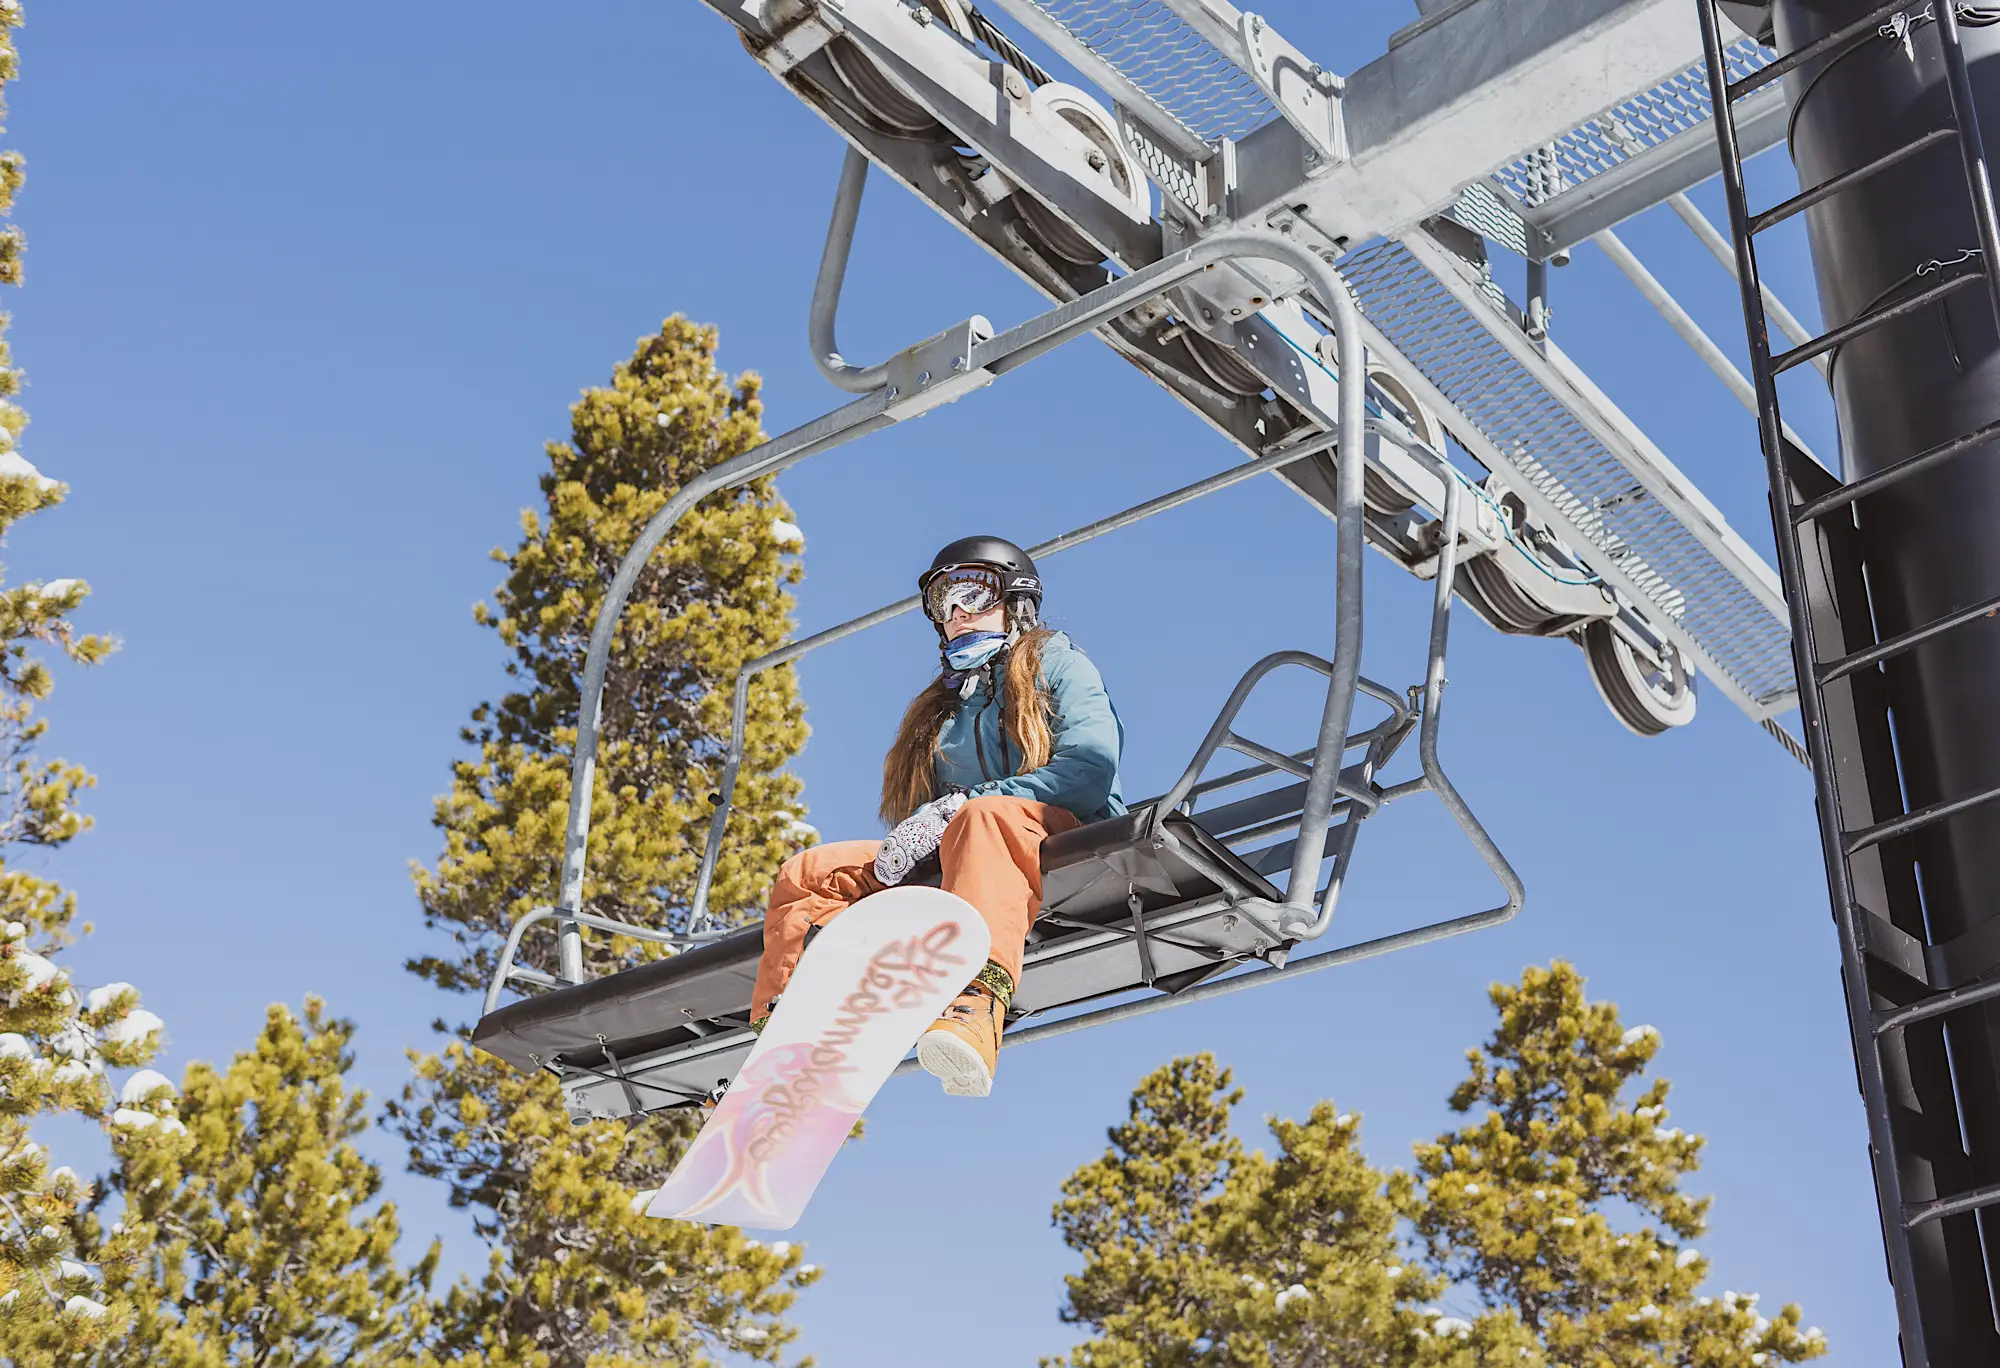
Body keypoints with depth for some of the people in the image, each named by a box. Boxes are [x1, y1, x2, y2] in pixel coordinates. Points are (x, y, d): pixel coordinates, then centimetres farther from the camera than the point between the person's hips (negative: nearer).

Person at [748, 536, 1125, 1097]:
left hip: (1060, 834, -6)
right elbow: (914, 811, 21)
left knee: (986, 819, -39)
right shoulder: (940, 705, 30)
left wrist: (961, 807, -15)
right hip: (944, 860, 6)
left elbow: (1091, 766, -7)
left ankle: (972, 1012, -65)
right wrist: (904, 845, -6)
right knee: (806, 873, -8)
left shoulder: (1056, 663, 13)